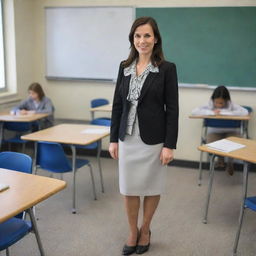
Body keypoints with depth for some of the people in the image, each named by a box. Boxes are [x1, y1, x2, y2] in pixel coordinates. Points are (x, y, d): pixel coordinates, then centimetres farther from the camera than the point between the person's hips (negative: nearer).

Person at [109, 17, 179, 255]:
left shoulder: (167, 68, -7)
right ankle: (133, 232, 30)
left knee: (151, 188, 12)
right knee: (129, 188, 10)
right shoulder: (124, 67, 5)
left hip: (153, 139, -3)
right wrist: (113, 139, 5)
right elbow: (117, 104, 7)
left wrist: (169, 144, -12)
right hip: (128, 138, 3)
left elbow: (172, 109, -8)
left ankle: (145, 230, 34)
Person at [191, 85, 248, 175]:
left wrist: (224, 112, -30)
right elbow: (194, 111, -20)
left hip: (231, 131, 0)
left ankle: (230, 162, 12)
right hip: (214, 131, 1)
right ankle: (220, 159, 13)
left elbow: (245, 112, -31)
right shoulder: (210, 105, -10)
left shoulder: (231, 105, -13)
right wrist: (211, 112, -28)